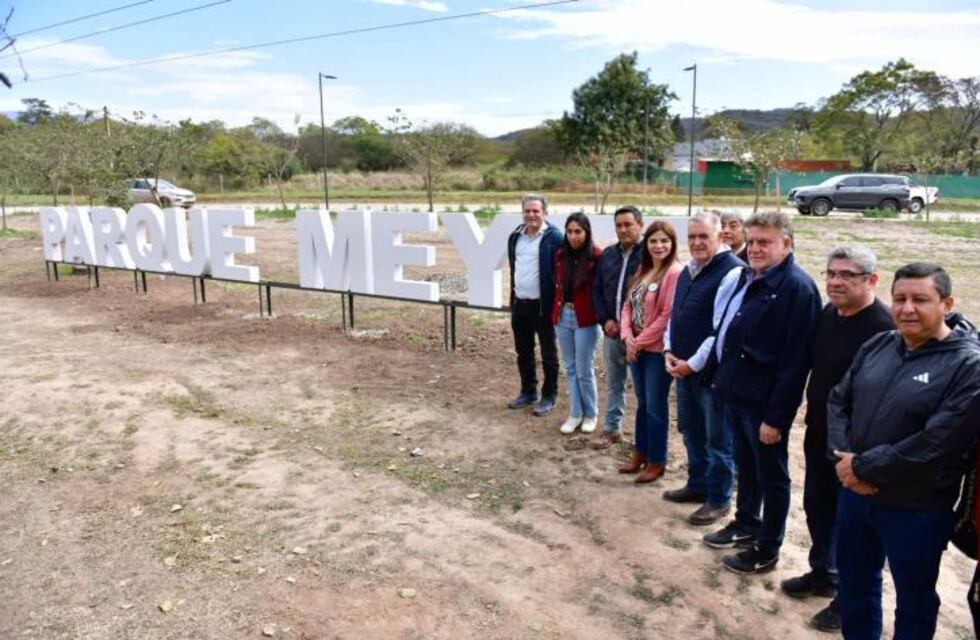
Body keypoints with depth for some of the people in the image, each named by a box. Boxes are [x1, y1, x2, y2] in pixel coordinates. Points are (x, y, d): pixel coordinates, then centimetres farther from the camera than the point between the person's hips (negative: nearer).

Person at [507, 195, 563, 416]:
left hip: (543, 305, -7)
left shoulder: (554, 237, -12)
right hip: (519, 303, 7)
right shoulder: (516, 236, 9)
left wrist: (556, 303, -16)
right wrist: (513, 298, 17)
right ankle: (528, 392, 30)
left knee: (548, 353, 6)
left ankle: (549, 396, 18)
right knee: (523, 352, 16)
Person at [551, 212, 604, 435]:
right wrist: (556, 312, 7)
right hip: (563, 316, 5)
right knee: (570, 368, 13)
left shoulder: (597, 256, -11)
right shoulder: (561, 255, 6)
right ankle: (575, 413, 24)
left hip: (585, 319, -5)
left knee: (584, 370, 3)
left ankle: (591, 414, 22)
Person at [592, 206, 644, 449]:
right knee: (614, 383, 16)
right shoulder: (608, 254, 10)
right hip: (611, 330, 6)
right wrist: (605, 320, -3)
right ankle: (612, 428, 28)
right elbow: (597, 290, 10)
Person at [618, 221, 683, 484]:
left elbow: (667, 316, -19)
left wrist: (639, 342, -13)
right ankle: (640, 453, 31)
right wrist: (628, 337, -6)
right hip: (636, 348, 7)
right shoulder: (642, 270, 11)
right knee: (642, 403, 18)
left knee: (655, 406, 4)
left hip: (658, 349, -7)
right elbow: (628, 305, 10)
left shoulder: (675, 272, -14)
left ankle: (657, 461, 19)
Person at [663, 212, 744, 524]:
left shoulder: (733, 271, -17)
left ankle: (719, 500, 19)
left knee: (718, 439, 5)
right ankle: (697, 485, 36)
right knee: (691, 431, 20)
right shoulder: (688, 271, 12)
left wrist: (693, 363, -17)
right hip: (683, 367, 8)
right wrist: (669, 351, 4)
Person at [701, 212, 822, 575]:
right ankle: (745, 524, 43)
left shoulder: (798, 288, -17)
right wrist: (722, 380, 12)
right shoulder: (743, 278, 8)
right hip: (735, 393, 8)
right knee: (745, 465, 23)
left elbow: (795, 361, -20)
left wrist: (776, 416, -20)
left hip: (765, 402, -8)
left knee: (771, 475, 9)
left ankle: (767, 550, 25)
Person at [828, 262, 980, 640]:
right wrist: (844, 457, -11)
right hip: (855, 494, 6)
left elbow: (935, 443, -23)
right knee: (854, 583, 25)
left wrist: (863, 467, -19)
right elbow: (838, 401, 4)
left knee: (914, 601, 18)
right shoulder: (877, 346, 1)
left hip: (917, 511, -5)